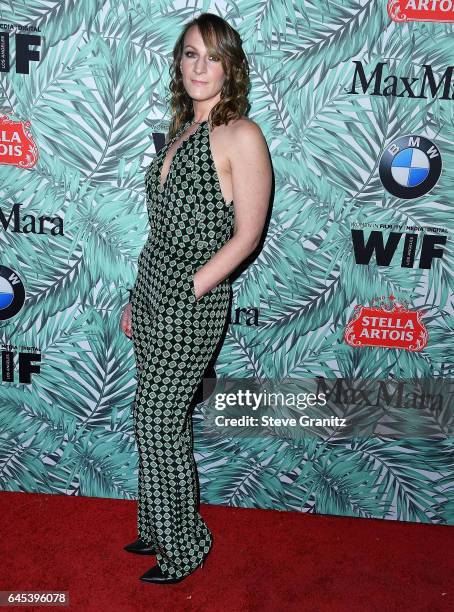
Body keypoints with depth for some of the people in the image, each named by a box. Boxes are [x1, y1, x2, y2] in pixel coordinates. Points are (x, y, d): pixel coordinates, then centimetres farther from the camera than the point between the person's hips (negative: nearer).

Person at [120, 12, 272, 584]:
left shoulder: (241, 135, -11)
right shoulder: (181, 130, 12)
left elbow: (247, 235, -14)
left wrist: (187, 291, -15)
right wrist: (137, 298, 15)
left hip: (192, 302, -7)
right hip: (151, 288, 7)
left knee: (157, 420, 0)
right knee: (163, 418, 15)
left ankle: (184, 547, 22)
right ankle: (160, 529, 34)